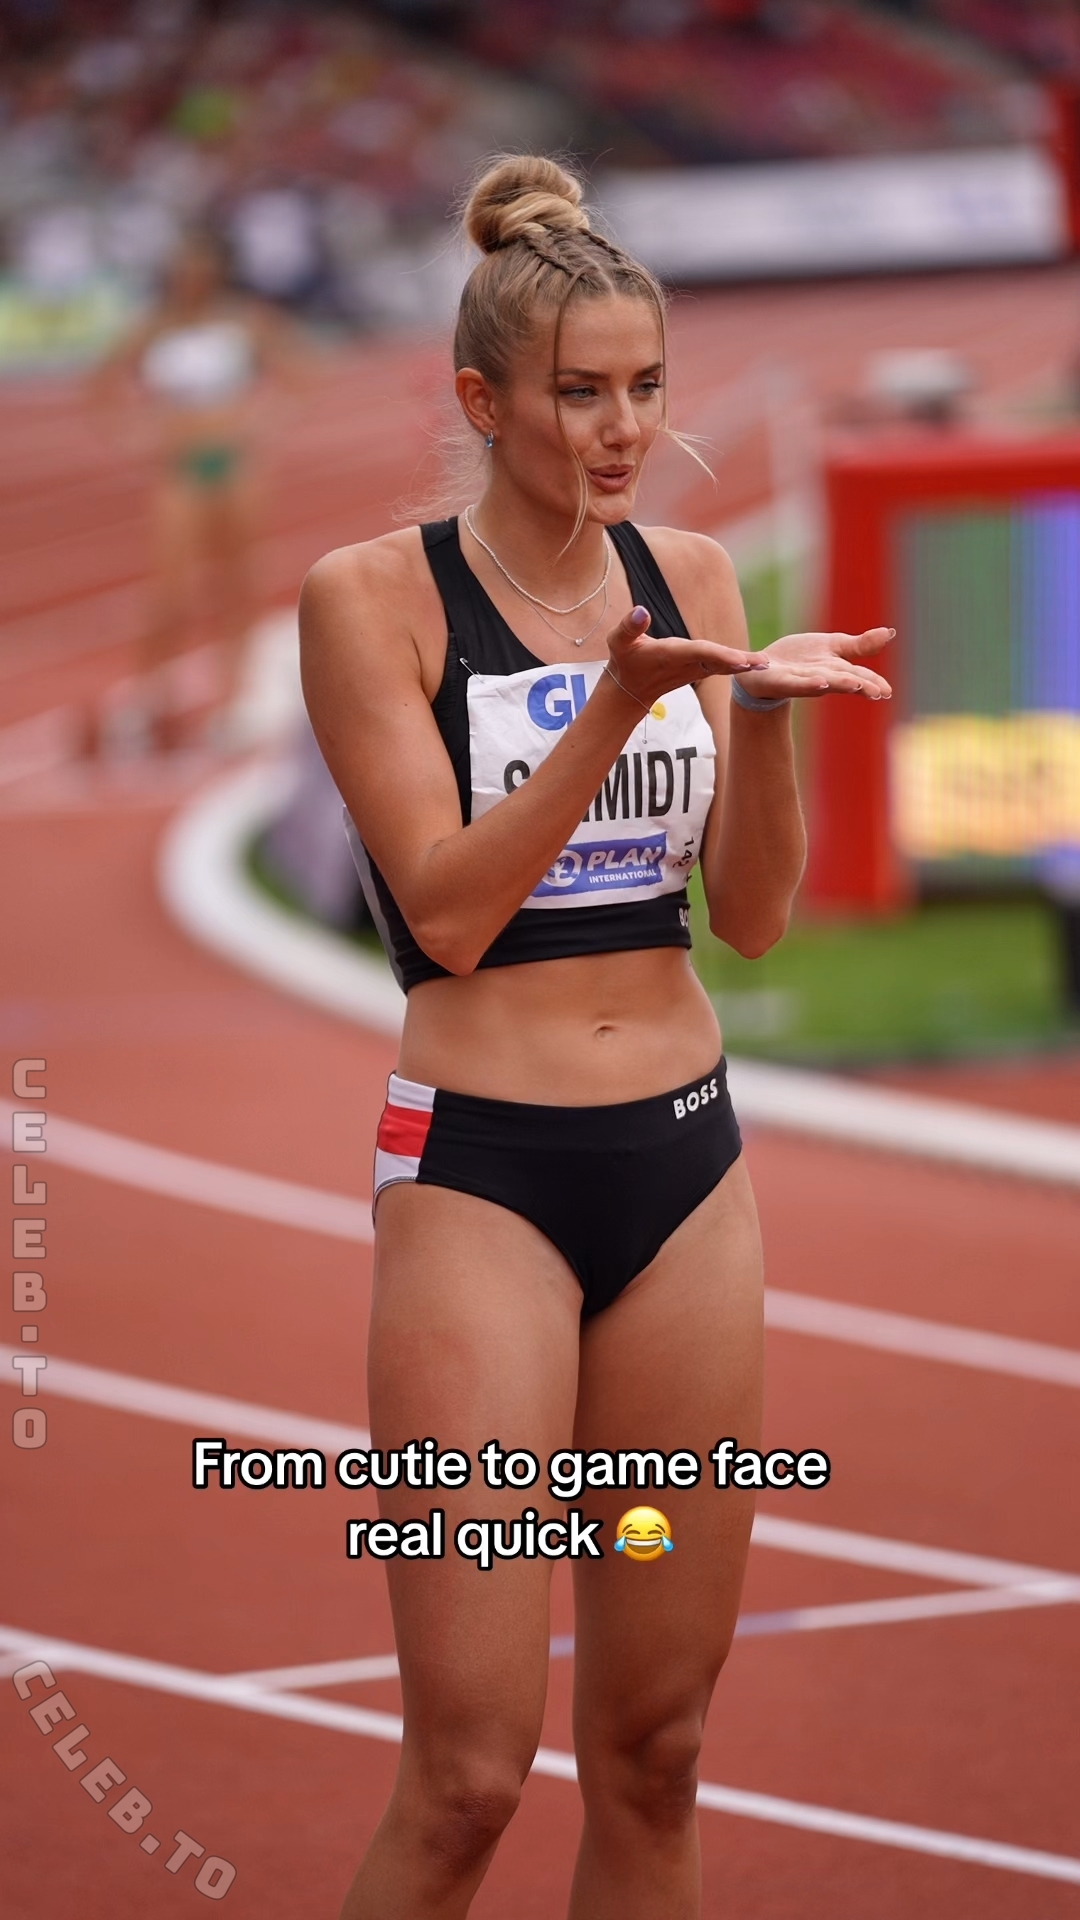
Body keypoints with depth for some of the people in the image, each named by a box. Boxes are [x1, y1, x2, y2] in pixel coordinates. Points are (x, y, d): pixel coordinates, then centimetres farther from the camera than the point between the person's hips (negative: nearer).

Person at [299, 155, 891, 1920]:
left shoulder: (687, 577, 8)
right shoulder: (375, 596, -6)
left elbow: (753, 913, 4)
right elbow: (447, 909, -13)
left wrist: (761, 710, -13)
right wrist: (616, 705, -22)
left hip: (685, 1158, 5)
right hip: (482, 1170, -5)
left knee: (656, 1741, 7)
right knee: (468, 1769, -8)